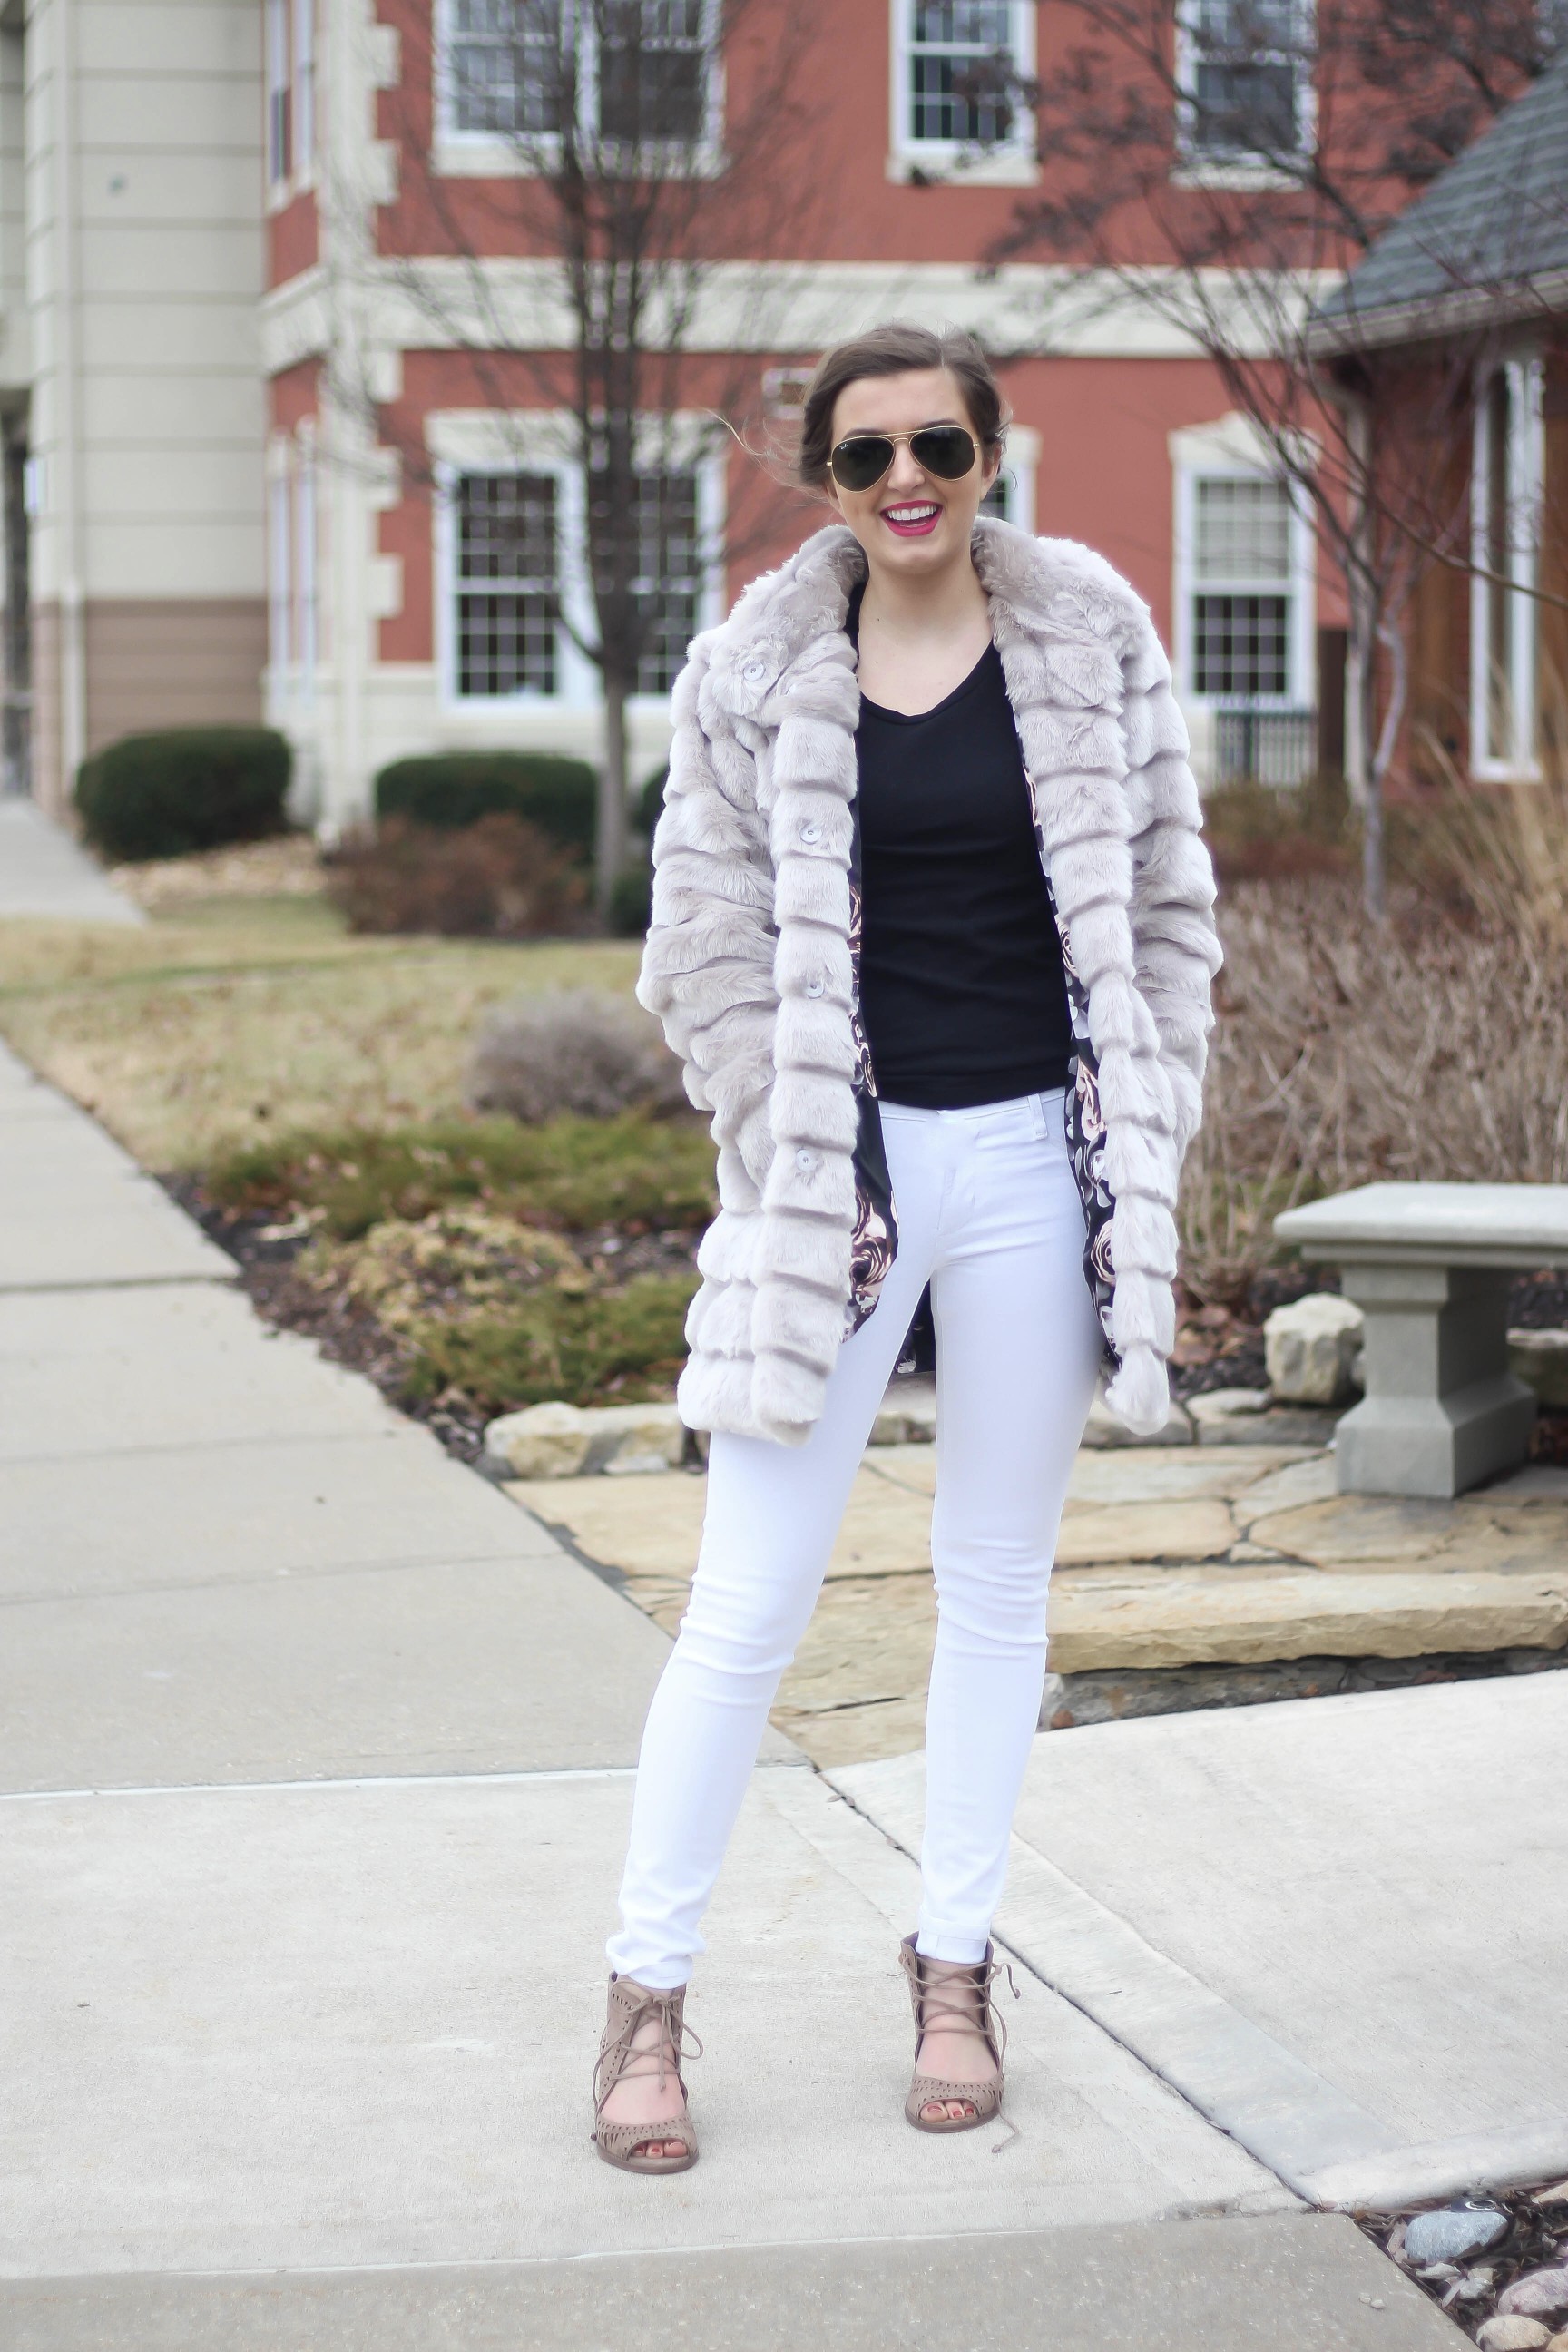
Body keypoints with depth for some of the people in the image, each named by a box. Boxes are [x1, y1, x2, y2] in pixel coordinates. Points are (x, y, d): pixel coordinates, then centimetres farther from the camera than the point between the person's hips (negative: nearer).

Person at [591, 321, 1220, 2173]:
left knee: (998, 1580, 11)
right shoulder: (757, 672, -1)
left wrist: (1140, 1147, 0)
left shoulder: (1091, 640, 2)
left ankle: (954, 1966, 26)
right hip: (843, 1161, -2)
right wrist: (797, 1172, -8)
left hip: (1035, 1153, 2)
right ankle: (648, 1989, 11)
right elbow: (709, 947, 0)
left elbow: (1165, 907, 7)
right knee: (748, 1600, -2)